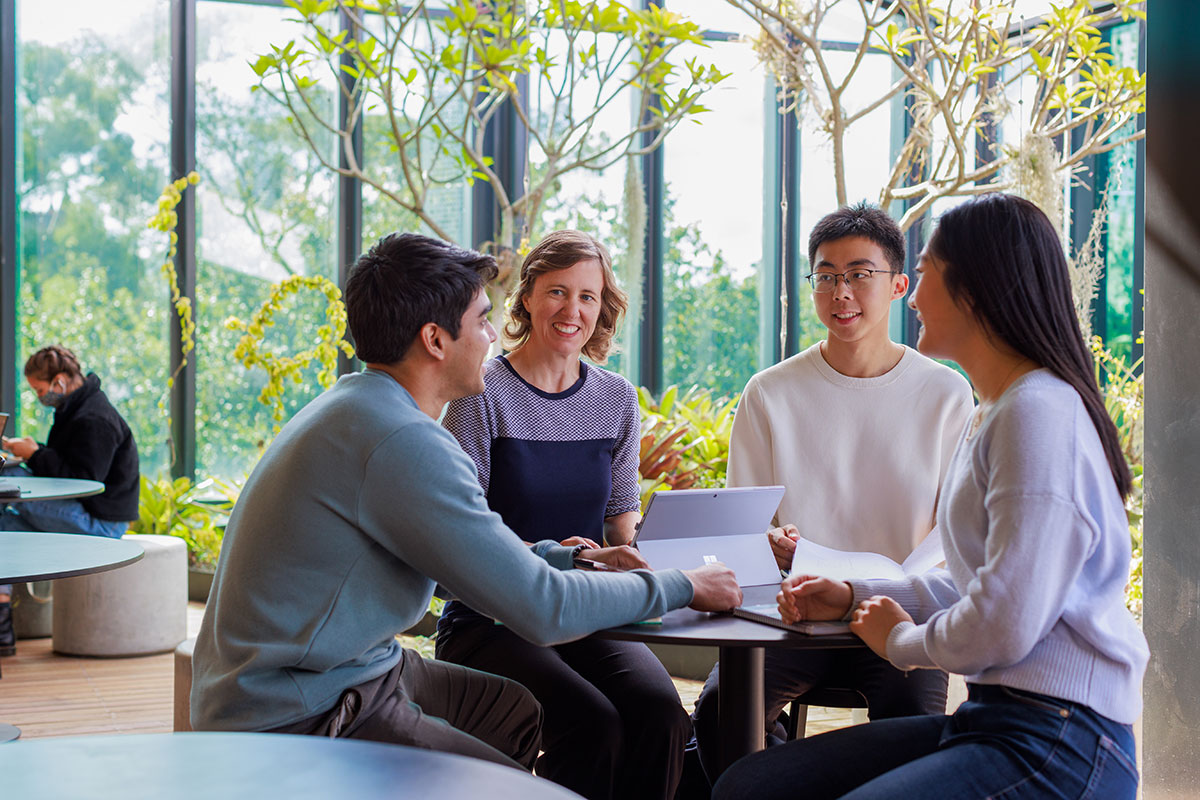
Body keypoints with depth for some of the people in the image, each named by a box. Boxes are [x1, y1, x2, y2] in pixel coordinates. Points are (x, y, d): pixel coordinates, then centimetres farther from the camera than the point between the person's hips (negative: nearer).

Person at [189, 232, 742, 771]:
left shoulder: (355, 403, 10)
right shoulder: (402, 443, -24)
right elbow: (541, 610, -21)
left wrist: (570, 558, 16)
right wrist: (682, 587, -9)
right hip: (294, 722, -10)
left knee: (526, 712, 15)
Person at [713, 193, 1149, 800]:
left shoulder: (1040, 412, -16)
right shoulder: (994, 414, 18)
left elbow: (1005, 625, -21)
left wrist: (901, 641, -2)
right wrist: (856, 597, 15)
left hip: (1058, 747, -10)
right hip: (992, 716, 10)